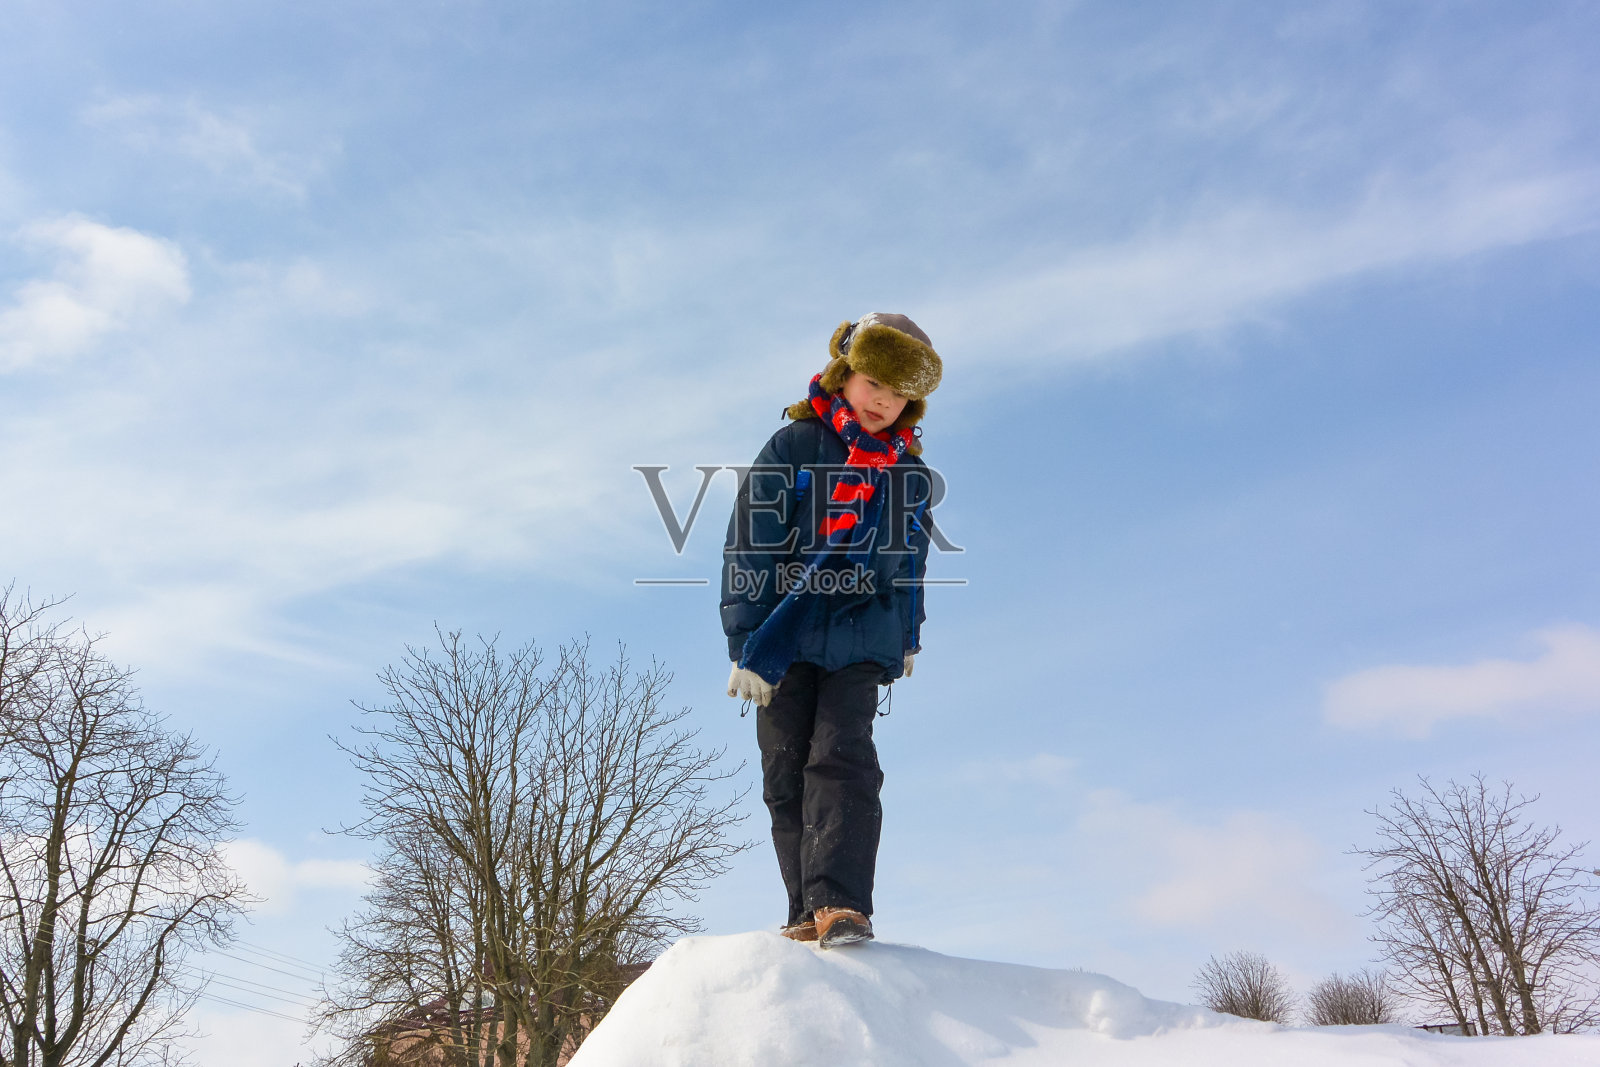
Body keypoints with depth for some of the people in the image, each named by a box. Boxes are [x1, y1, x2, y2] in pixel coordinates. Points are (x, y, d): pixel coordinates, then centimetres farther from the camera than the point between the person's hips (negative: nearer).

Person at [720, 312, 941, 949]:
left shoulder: (908, 473, 9)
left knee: (842, 760, -15)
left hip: (860, 641, 1)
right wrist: (747, 646, -10)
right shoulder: (793, 447, -3)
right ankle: (809, 911, 10)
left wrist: (907, 636, 26)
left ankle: (839, 903, -18)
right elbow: (749, 550, -6)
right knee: (786, 774, 1)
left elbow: (909, 560, 23)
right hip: (786, 638, -1)